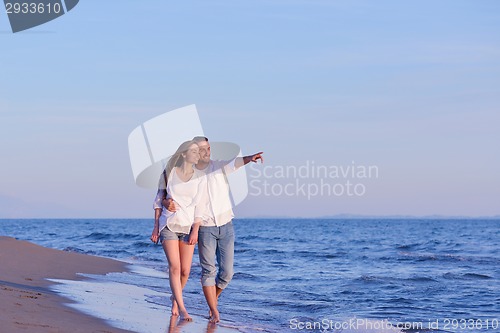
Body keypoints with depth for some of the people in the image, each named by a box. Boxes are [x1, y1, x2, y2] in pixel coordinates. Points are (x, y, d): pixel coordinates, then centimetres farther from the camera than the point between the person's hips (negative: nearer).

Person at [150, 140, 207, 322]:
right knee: (174, 267, -13)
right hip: (168, 225, -1)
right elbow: (159, 200, 6)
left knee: (185, 270, 1)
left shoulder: (200, 178, 2)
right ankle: (182, 308, -13)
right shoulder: (169, 173, 0)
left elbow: (199, 206, -1)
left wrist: (195, 231, -8)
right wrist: (156, 226, 3)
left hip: (188, 226, 1)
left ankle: (175, 297, 30)